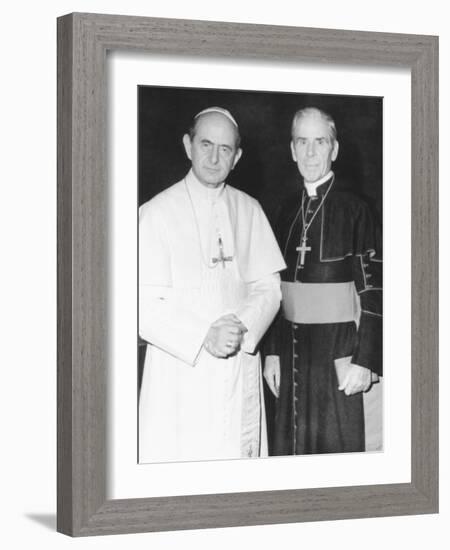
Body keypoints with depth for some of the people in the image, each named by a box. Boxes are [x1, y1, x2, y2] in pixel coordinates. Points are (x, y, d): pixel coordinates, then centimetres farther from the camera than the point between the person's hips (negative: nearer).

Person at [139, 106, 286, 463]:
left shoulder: (249, 210, 10)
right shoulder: (156, 214, -3)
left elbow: (268, 287, 8)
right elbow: (144, 306, -8)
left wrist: (242, 329, -11)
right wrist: (203, 338, -18)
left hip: (240, 365, 4)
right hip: (179, 371, -3)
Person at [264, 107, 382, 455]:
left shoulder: (354, 210, -6)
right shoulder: (289, 212, 10)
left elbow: (372, 293, -9)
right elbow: (277, 290, 14)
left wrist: (364, 361, -13)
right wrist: (273, 352, 10)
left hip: (337, 348, -5)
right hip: (292, 349, 5)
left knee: (337, 446, 0)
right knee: (291, 446, 9)